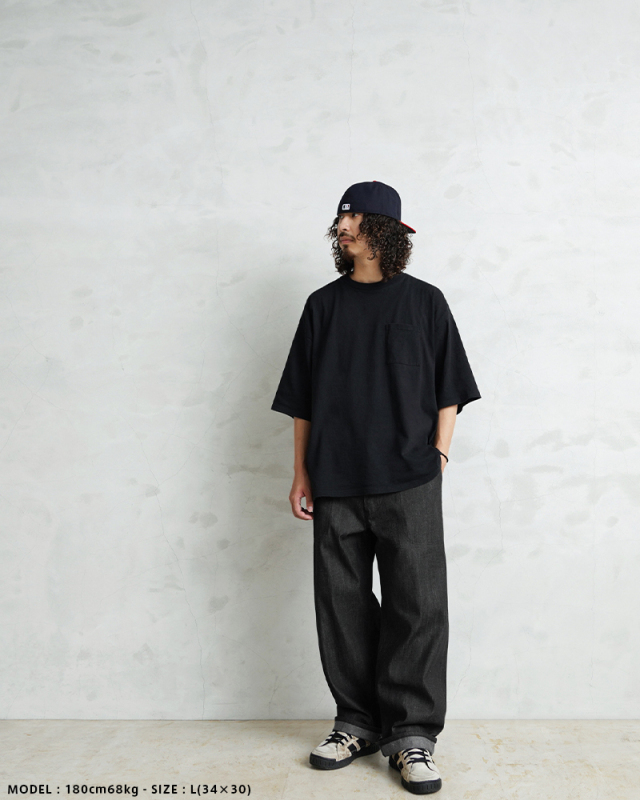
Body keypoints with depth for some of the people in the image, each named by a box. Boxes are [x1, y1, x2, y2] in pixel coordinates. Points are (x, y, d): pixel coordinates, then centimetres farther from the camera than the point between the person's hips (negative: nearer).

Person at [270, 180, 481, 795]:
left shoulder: (424, 301, 7)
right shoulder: (323, 305, 13)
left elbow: (448, 389, 8)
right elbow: (302, 399, 13)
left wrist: (438, 454, -2)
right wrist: (301, 473, 8)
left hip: (409, 483, -2)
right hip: (336, 486, 3)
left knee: (417, 607, -3)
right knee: (343, 605, 7)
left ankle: (412, 733, 10)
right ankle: (358, 723, 21)